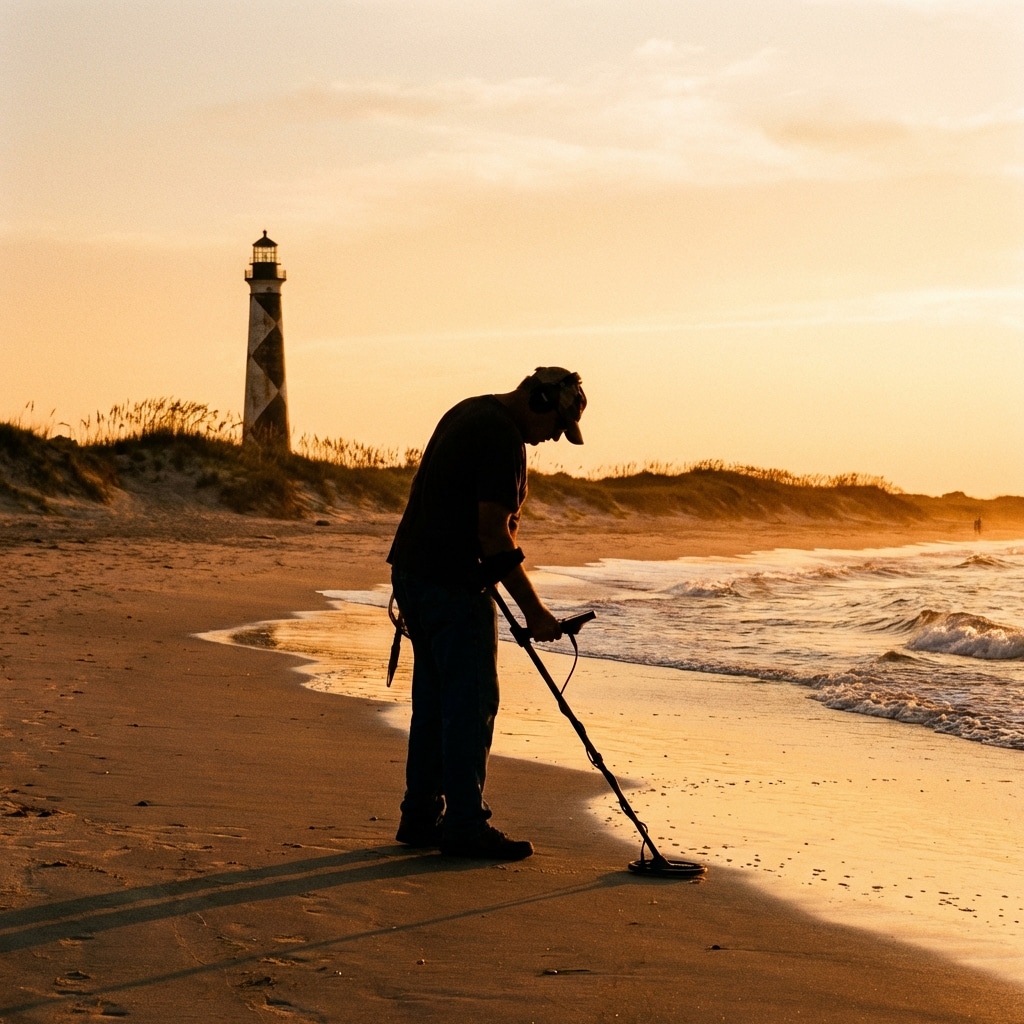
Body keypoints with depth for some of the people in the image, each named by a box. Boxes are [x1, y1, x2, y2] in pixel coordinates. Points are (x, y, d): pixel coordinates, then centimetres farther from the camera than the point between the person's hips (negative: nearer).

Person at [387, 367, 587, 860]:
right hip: (452, 583, -10)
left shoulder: (469, 412, 15)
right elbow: (493, 532, -20)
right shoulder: (504, 437, -16)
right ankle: (465, 825, -2)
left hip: (412, 570, 10)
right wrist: (533, 610, -17)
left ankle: (421, 817, 19)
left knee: (434, 698, 14)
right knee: (471, 703, -5)